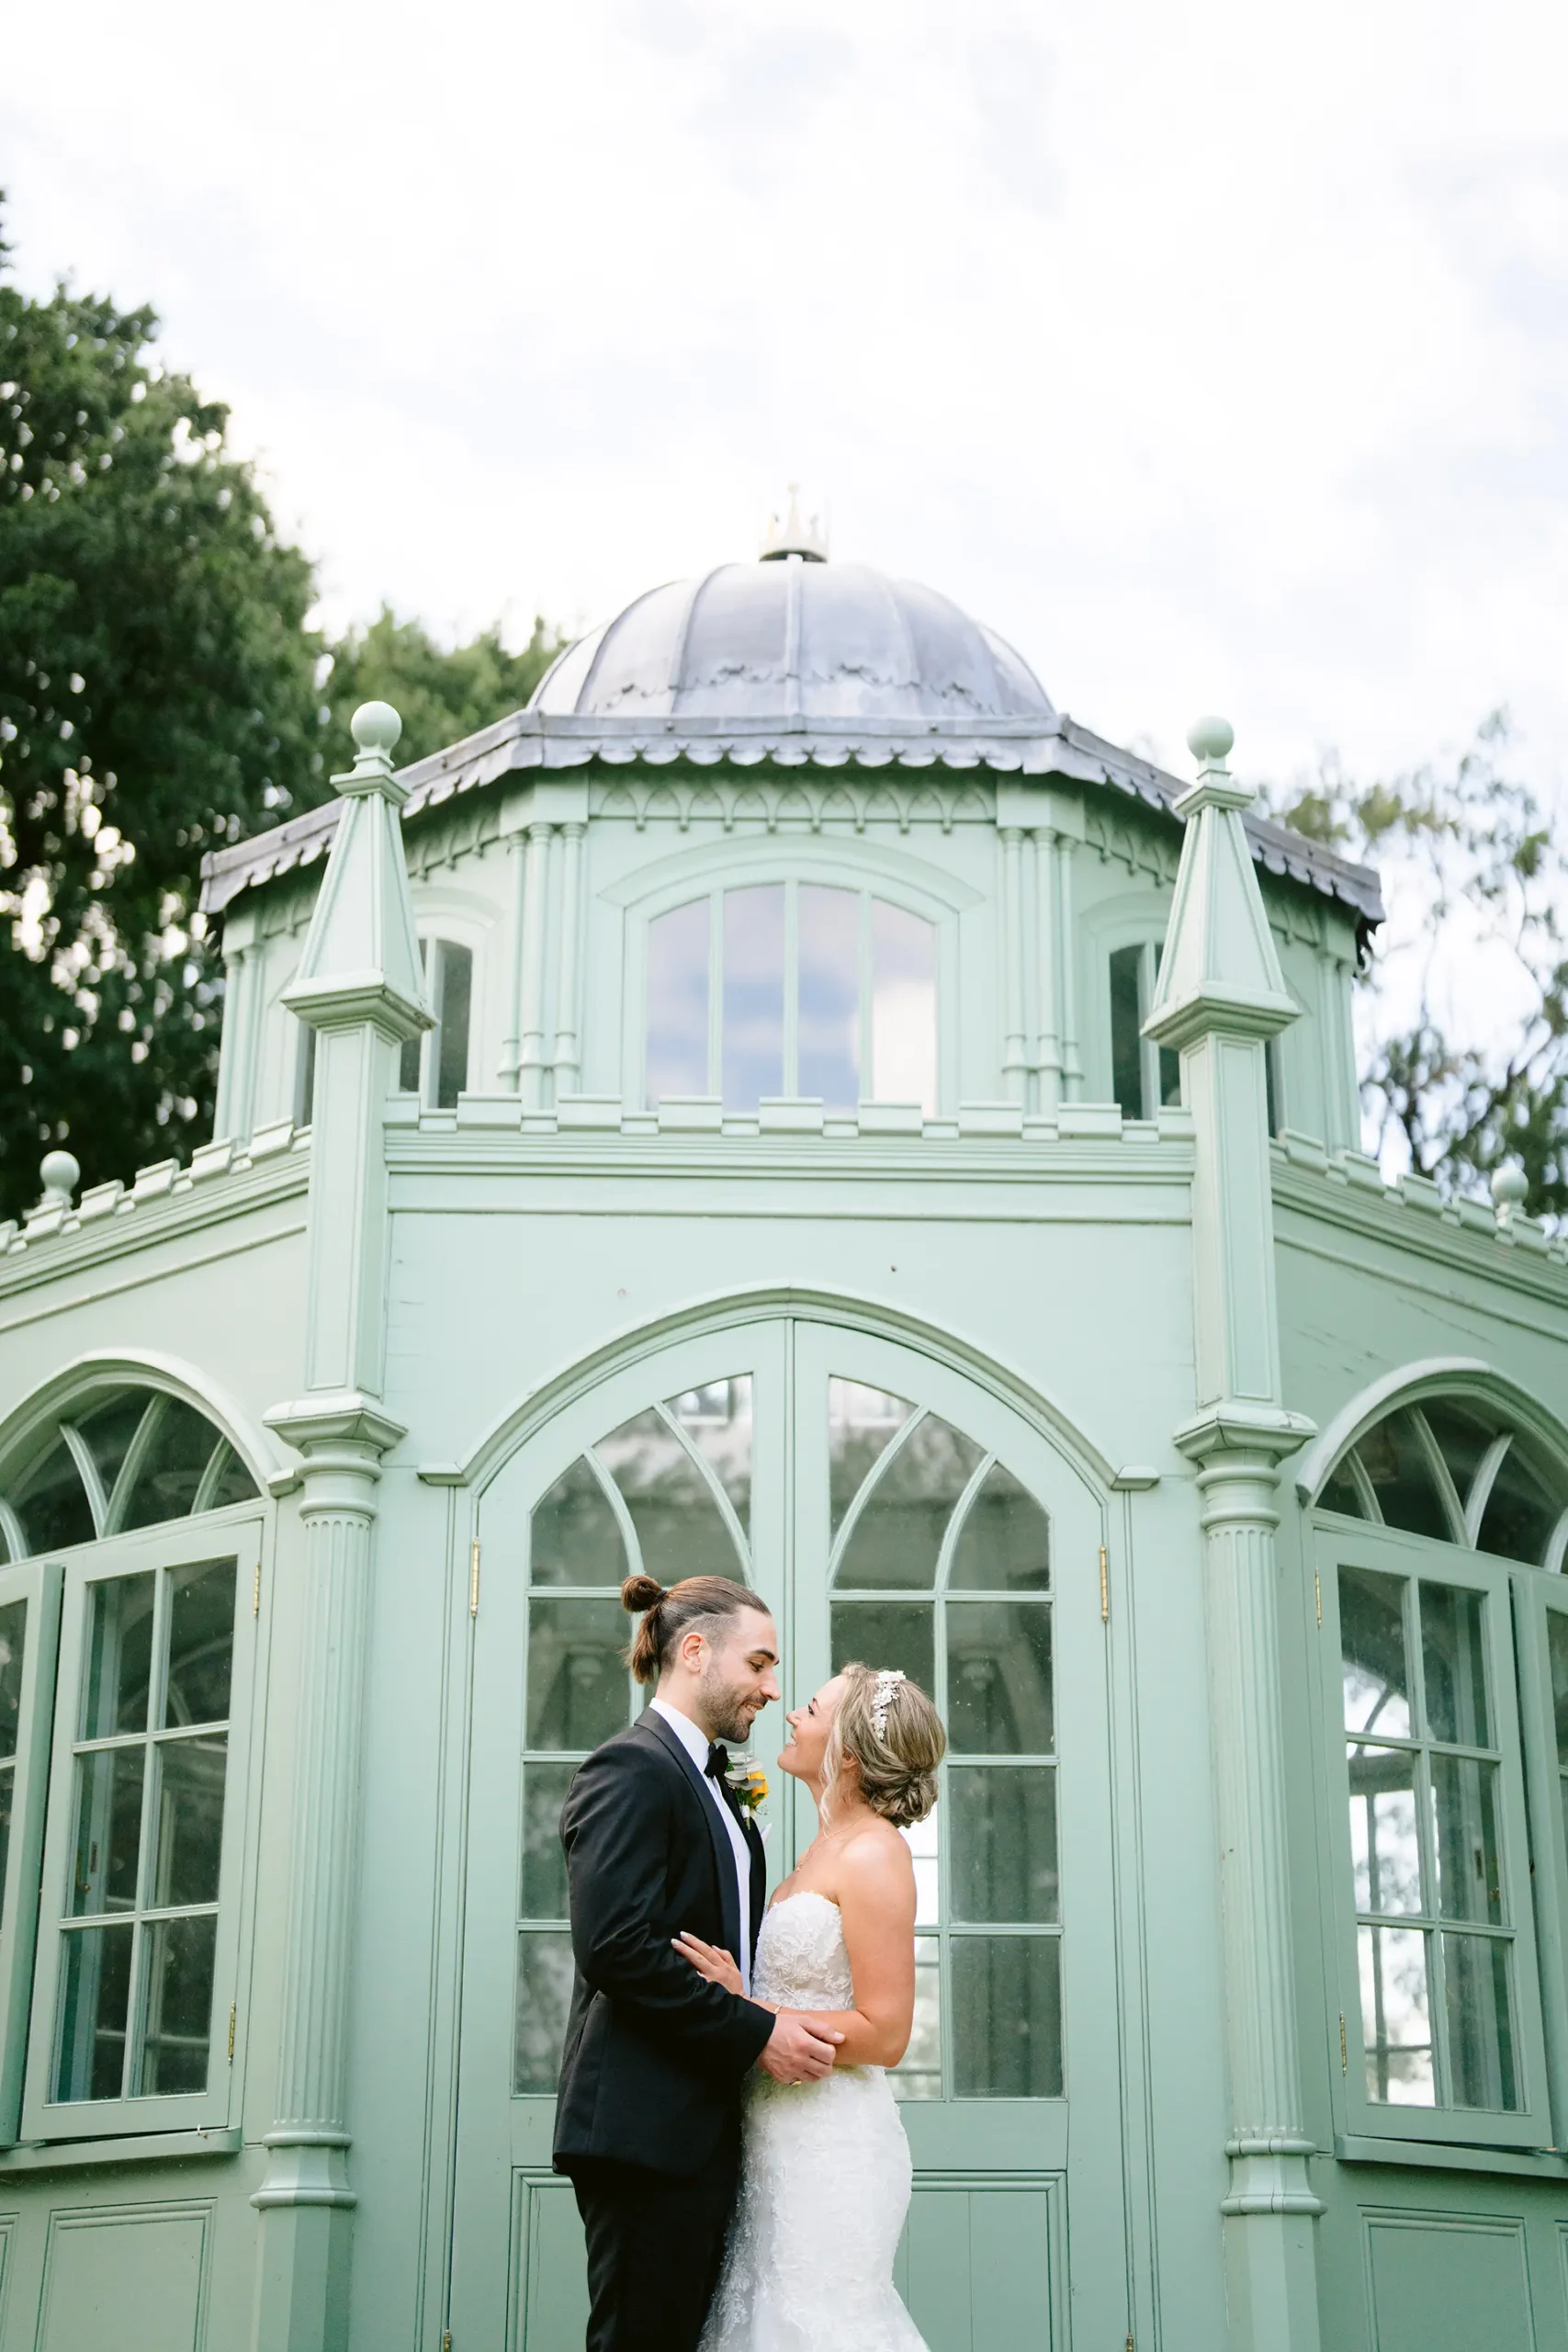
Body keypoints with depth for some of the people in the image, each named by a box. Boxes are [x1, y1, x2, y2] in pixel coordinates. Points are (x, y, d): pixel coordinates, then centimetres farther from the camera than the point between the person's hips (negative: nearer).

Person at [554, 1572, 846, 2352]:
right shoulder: (632, 1768, -10)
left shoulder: (710, 1783, 21)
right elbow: (616, 1947, -21)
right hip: (646, 2129, -10)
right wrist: (756, 2033, -18)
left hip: (703, 2130, 10)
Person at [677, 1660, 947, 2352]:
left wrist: (740, 2007, -21)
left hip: (831, 2144, -9)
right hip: (781, 2135, 9)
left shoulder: (873, 1855, -15)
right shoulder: (827, 1846, 12)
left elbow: (883, 2034, -18)